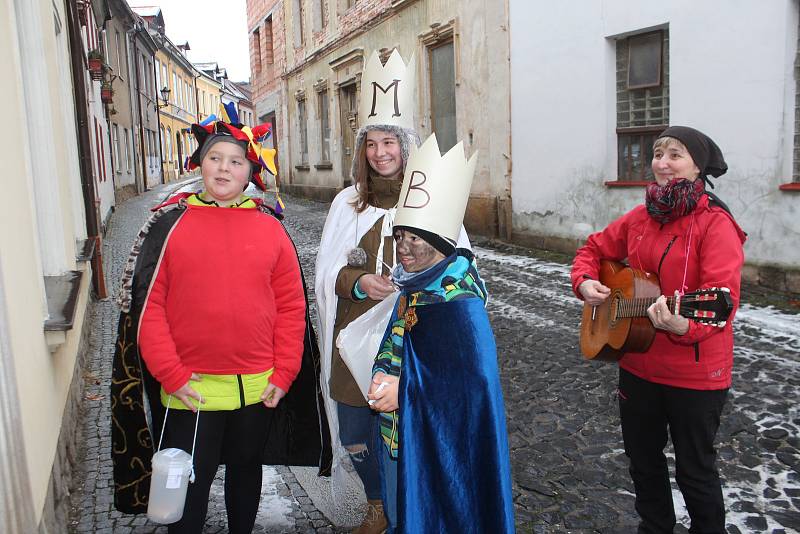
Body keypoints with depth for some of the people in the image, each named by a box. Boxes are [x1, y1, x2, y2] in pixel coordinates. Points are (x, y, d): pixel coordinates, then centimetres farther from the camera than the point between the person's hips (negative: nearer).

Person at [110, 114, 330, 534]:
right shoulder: (170, 224, -3)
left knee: (246, 469, 22)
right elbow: (146, 304, -6)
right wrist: (171, 374, -11)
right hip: (190, 388, -2)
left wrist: (284, 373, -5)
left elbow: (291, 307, -1)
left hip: (259, 386, 2)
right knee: (189, 485, 10)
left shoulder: (270, 229, 0)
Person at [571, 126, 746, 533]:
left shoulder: (715, 223, -15)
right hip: (637, 362, 6)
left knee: (694, 470, 11)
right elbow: (594, 248, 16)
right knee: (642, 459, 21)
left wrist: (684, 326, -44)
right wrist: (584, 281, -5)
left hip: (694, 373, -6)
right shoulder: (640, 216, 4)